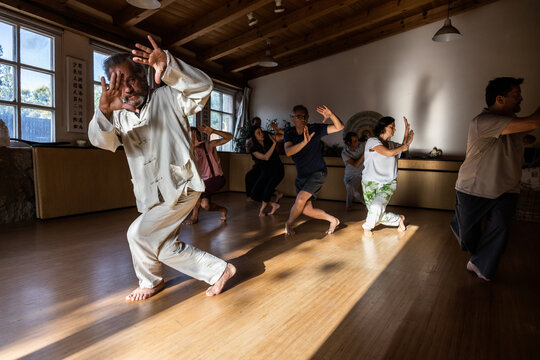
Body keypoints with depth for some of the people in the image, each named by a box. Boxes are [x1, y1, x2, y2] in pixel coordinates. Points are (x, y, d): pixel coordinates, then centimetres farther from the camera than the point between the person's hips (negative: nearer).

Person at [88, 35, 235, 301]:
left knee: (138, 233, -5)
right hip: (152, 196, 8)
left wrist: (168, 65, -39)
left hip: (180, 188, -7)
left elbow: (202, 87, -22)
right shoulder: (119, 115, 9)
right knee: (165, 248, 14)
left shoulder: (167, 99, -5)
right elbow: (101, 140, -11)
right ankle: (218, 271, 27)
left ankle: (150, 282, 26)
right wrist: (104, 112, -34)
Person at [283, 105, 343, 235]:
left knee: (301, 199, -22)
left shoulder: (315, 129, -9)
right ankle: (333, 220, 24)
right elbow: (288, 151, -21)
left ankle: (289, 223, 8)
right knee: (306, 210, 1)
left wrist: (331, 115, -32)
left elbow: (339, 127, -13)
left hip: (318, 172, -4)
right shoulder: (289, 133, -3)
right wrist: (304, 142, -37)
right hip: (302, 176, 4)